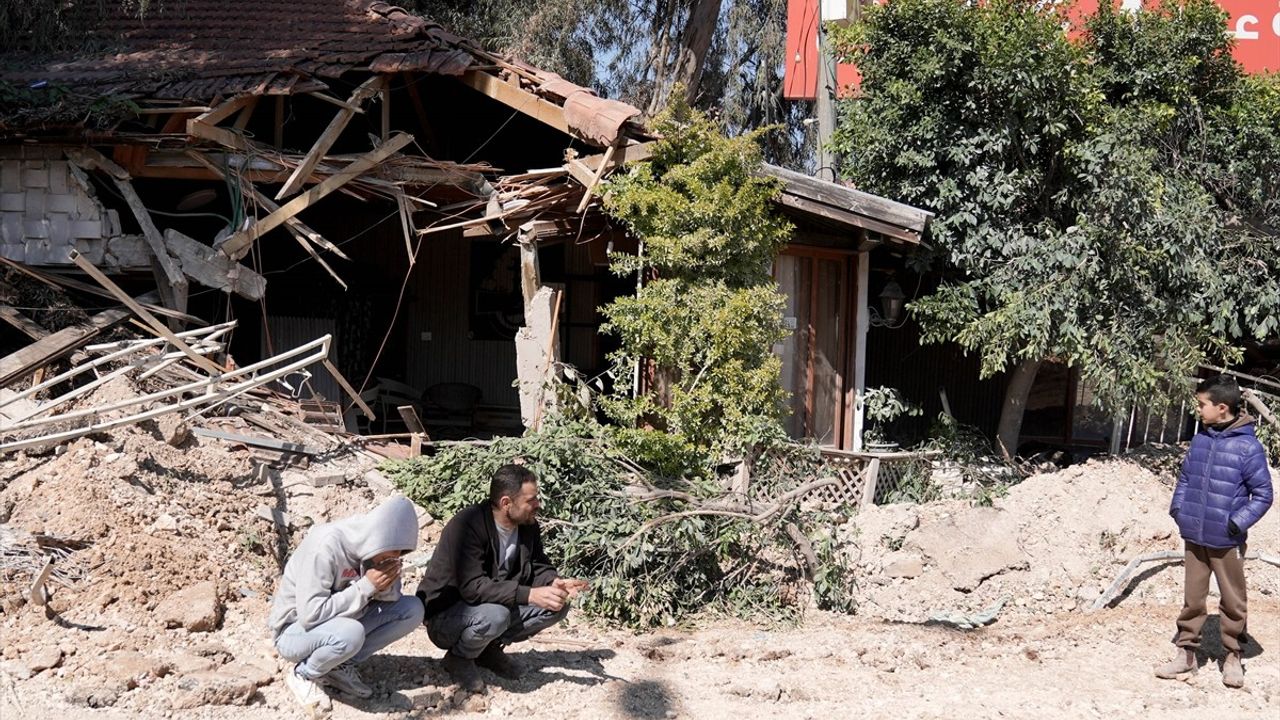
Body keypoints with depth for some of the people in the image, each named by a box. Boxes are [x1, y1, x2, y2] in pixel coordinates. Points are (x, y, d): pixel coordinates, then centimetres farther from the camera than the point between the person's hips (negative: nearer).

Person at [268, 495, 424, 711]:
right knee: (349, 633, -37)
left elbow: (392, 597, 0)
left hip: (343, 625, 7)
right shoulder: (326, 546, -29)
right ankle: (302, 674, -7)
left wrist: (385, 585, -23)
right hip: (295, 631, -7)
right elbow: (310, 616, -32)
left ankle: (340, 666, 0)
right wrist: (366, 586, -30)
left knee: (413, 609, -8)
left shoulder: (373, 544, -9)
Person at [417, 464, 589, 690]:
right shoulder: (467, 525, -28)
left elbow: (538, 566, 3)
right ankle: (459, 657, -5)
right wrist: (529, 595, -39)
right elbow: (473, 587, -34)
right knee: (494, 616, -37)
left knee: (557, 605, -8)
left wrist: (555, 582, -22)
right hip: (445, 615, -7)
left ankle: (491, 648, 7)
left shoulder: (528, 526, -5)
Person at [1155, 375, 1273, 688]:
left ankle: (1232, 656, 25)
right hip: (1194, 536, 5)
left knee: (1233, 601, 10)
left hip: (1226, 541, -5)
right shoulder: (1200, 439, 3)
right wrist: (1178, 507, 4)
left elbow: (1263, 493, -9)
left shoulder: (1247, 446, -14)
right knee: (1192, 598, 13)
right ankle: (1186, 653, 23)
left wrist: (1239, 522, -17)